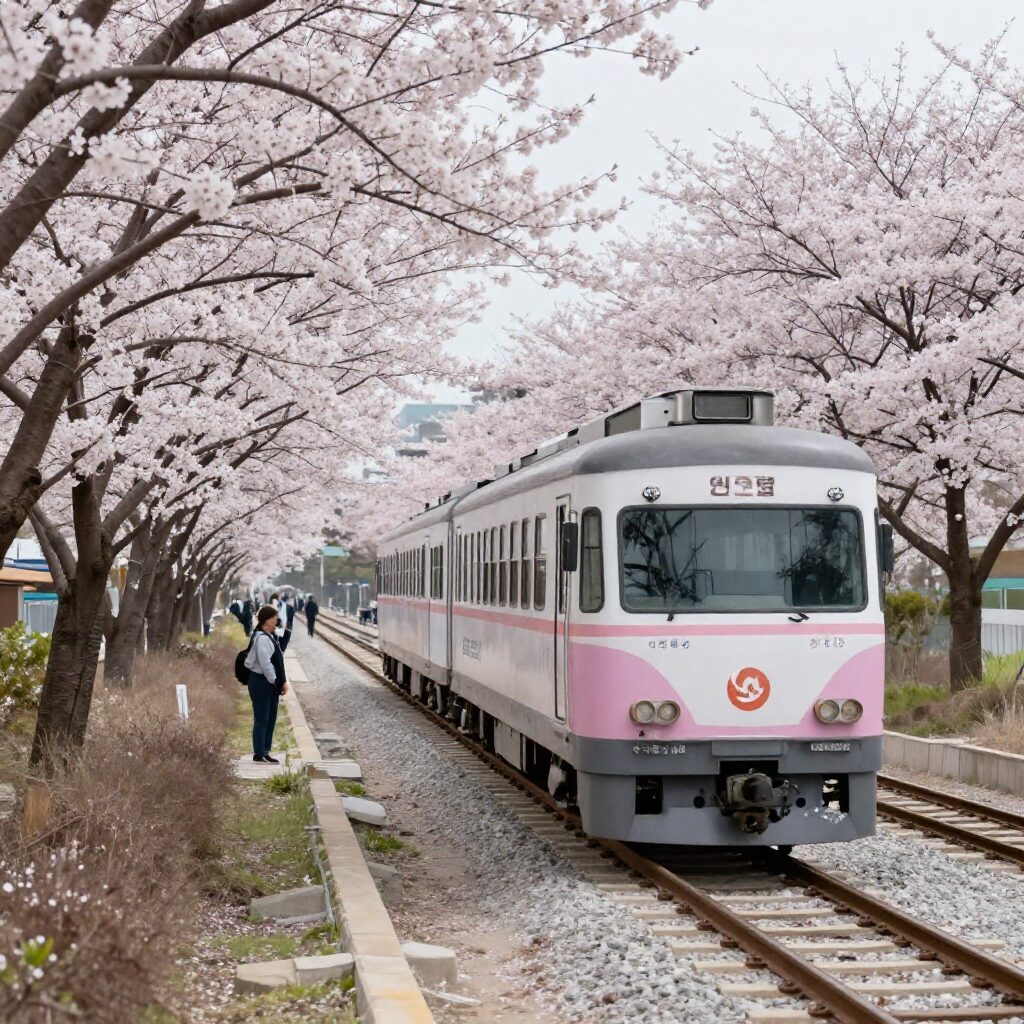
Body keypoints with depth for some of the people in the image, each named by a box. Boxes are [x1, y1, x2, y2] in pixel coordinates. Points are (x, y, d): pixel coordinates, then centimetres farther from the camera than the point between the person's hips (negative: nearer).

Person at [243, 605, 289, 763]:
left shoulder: (270, 637, 12)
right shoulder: (262, 639, -19)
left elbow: (277, 661, 15)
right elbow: (265, 664, -24)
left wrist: (282, 681, 7)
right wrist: (275, 681, -16)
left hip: (271, 683, 10)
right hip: (261, 683, -10)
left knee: (271, 719, 14)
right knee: (261, 719, -2)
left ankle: (265, 751, 23)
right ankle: (259, 754, 5)